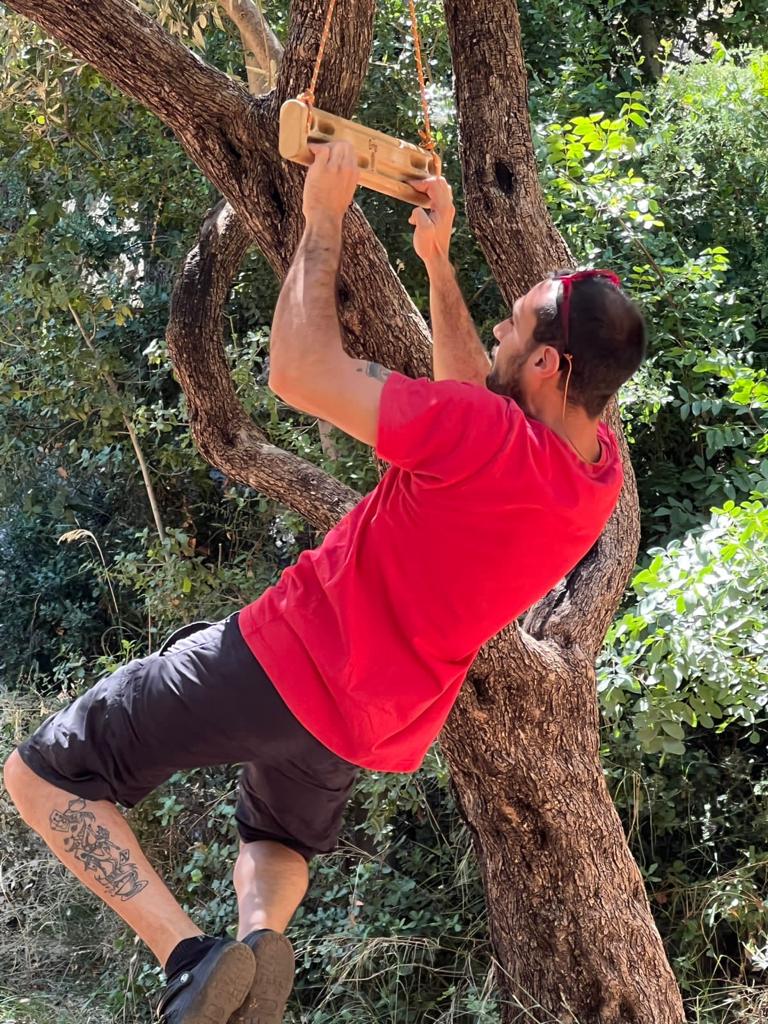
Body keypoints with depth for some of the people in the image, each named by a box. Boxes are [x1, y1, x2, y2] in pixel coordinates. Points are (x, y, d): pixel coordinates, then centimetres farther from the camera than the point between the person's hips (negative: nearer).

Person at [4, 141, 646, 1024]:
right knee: (280, 836, 37)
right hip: (377, 727, 8)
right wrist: (438, 262, 11)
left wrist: (322, 221, -12)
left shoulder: (483, 438, -30)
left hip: (290, 663, -8)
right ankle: (260, 937, 4)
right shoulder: (598, 462, -5)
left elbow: (300, 373, -22)